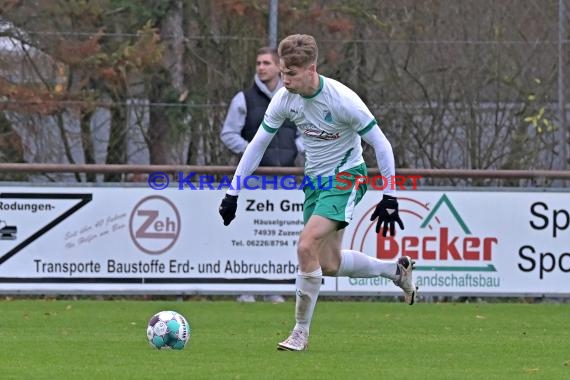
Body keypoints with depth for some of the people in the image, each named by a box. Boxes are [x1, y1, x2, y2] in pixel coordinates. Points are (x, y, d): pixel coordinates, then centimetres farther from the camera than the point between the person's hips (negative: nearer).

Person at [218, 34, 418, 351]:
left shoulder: (342, 100, -25)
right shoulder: (285, 99, -9)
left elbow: (382, 145, -17)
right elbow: (258, 144, 2)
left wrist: (390, 198, -18)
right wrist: (233, 192, -1)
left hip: (346, 175, -7)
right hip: (316, 178, 7)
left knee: (307, 245, -24)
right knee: (328, 265, 9)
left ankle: (301, 332, -11)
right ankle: (396, 269, 35)